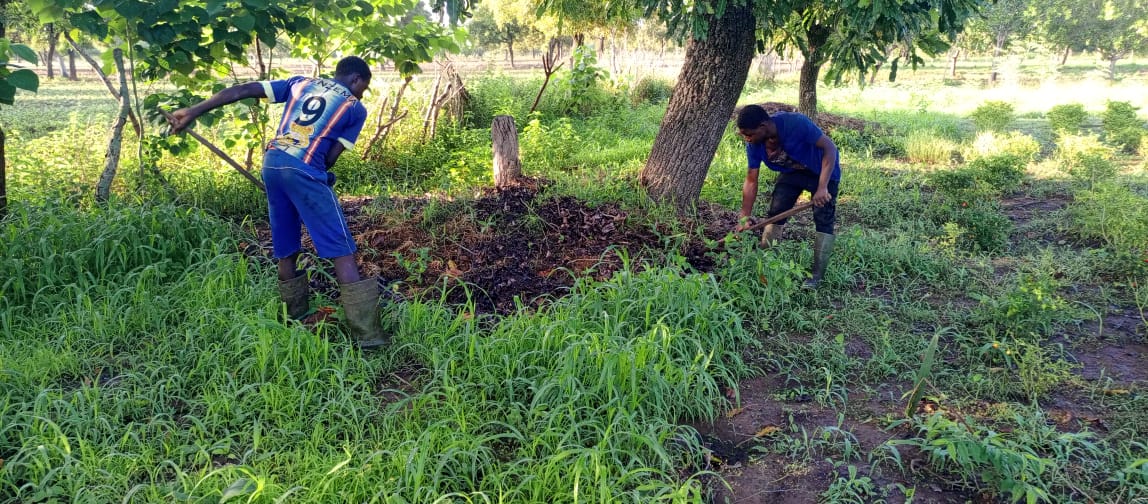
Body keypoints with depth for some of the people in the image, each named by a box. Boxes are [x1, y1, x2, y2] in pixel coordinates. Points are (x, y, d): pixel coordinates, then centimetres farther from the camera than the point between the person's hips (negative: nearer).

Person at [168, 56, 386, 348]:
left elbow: (242, 91, 15)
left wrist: (193, 111, 15)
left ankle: (295, 319, 28)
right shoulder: (355, 108, 11)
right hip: (304, 170, -6)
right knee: (341, 250, -5)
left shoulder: (300, 83, 23)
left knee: (286, 248, 16)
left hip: (272, 163, 6)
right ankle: (366, 333, -9)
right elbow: (331, 156, 5)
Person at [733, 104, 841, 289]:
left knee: (823, 220, -12)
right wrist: (745, 217, -16)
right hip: (792, 171, 5)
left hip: (823, 170, -5)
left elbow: (830, 147, -32)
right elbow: (751, 180, -12)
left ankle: (817, 276, -8)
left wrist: (822, 187, -40)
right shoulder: (754, 144, -20)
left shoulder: (796, 123, -37)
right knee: (775, 213, -2)